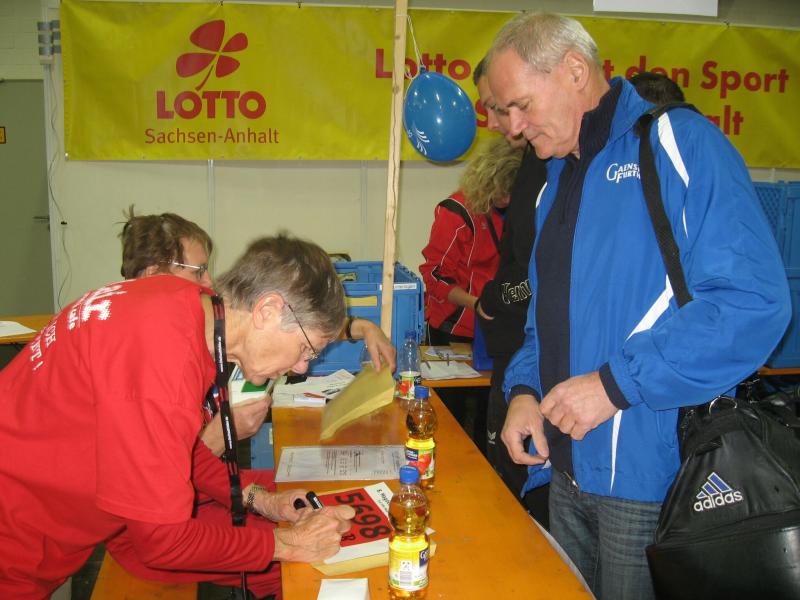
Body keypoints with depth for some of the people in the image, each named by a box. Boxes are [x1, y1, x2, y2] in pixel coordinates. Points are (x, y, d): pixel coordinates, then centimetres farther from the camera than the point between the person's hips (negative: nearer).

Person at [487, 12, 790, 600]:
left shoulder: (679, 143, -11)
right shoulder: (556, 179, 13)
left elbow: (755, 300, -21)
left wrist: (617, 384, -22)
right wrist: (524, 389, 2)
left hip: (648, 471, -7)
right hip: (567, 466, 7)